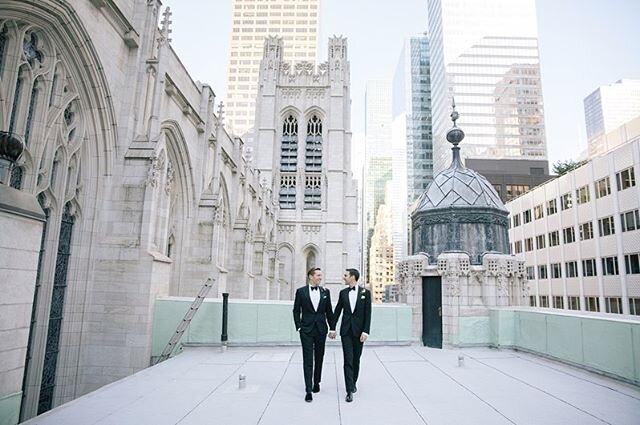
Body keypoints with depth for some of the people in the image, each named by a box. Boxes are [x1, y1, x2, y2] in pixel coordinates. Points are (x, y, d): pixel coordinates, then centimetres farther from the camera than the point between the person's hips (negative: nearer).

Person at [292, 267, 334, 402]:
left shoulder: (325, 292, 5)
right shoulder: (301, 291, -2)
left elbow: (329, 311, 8)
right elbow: (296, 311, 1)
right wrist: (299, 327, -5)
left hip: (321, 329, 3)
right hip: (306, 330, -3)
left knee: (319, 358, 13)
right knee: (308, 360, -3)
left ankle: (316, 383, 31)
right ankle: (308, 390, -1)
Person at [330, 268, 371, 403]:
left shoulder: (365, 292, -2)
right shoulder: (343, 293, 5)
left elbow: (368, 314, -4)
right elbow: (337, 311, 11)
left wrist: (365, 331, -11)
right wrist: (332, 328, 10)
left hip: (358, 331, -1)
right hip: (346, 331, 1)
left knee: (356, 360, 11)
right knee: (348, 360, -5)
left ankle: (353, 383, 32)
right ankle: (350, 390, -3)